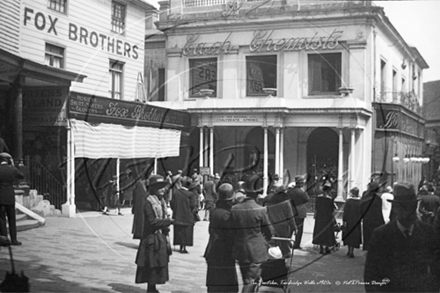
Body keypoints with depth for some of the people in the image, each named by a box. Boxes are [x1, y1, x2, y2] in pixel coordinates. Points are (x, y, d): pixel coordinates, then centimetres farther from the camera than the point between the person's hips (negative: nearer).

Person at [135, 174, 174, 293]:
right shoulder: (148, 203, -14)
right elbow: (152, 222, -20)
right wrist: (170, 221, -21)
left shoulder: (162, 202, 13)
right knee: (152, 265, -3)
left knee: (160, 265, 12)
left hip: (161, 238, 8)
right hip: (152, 238, -8)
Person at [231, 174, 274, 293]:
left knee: (247, 282, 20)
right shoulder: (261, 210, -16)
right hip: (256, 252, -4)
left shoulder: (234, 209, -6)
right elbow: (270, 232, -5)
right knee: (250, 282, 0)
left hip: (240, 251, 4)